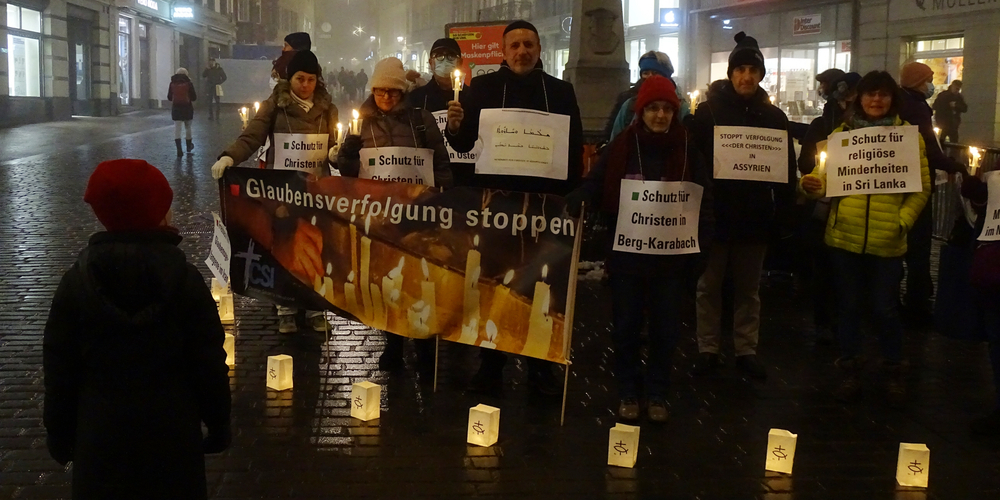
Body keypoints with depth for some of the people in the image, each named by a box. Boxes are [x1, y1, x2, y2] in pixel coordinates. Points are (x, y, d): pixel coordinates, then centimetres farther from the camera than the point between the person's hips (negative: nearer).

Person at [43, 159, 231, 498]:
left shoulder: (76, 282, -8)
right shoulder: (185, 279, -12)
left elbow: (59, 369, -2)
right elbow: (209, 362, -8)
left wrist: (59, 433, 10)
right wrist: (218, 421, 5)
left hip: (101, 432, 1)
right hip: (171, 429, -1)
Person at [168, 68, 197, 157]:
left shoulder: (172, 83, 0)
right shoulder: (188, 83, -6)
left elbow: (169, 97, 5)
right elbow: (194, 97, -5)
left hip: (176, 108, 1)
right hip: (187, 108, -1)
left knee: (177, 128, -2)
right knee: (188, 127, 17)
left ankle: (179, 149, -14)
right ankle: (189, 146, 33)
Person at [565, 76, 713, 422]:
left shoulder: (687, 150, 0)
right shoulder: (621, 147, -2)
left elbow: (703, 199, 1)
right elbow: (594, 184, -5)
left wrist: (701, 237, -13)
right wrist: (574, 202, -26)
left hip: (670, 255, 1)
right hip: (627, 253, -1)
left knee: (665, 328, 9)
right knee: (626, 327, 8)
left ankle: (657, 395, 23)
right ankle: (628, 393, 22)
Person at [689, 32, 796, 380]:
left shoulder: (774, 117, 5)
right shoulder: (708, 111, -1)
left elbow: (787, 169, 6)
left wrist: (783, 211, -1)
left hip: (756, 216, 2)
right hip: (716, 213, -1)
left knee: (748, 288, 10)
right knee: (709, 286, 6)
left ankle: (746, 350, 18)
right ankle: (707, 349, 14)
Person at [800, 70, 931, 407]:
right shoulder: (841, 133, 6)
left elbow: (921, 187, 2)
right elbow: (827, 178, 3)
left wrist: (903, 221, -12)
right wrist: (813, 185, -19)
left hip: (887, 240, -1)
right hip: (844, 235, 2)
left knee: (884, 308, 2)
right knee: (848, 305, 9)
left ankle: (894, 372, 22)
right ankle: (850, 369, 23)